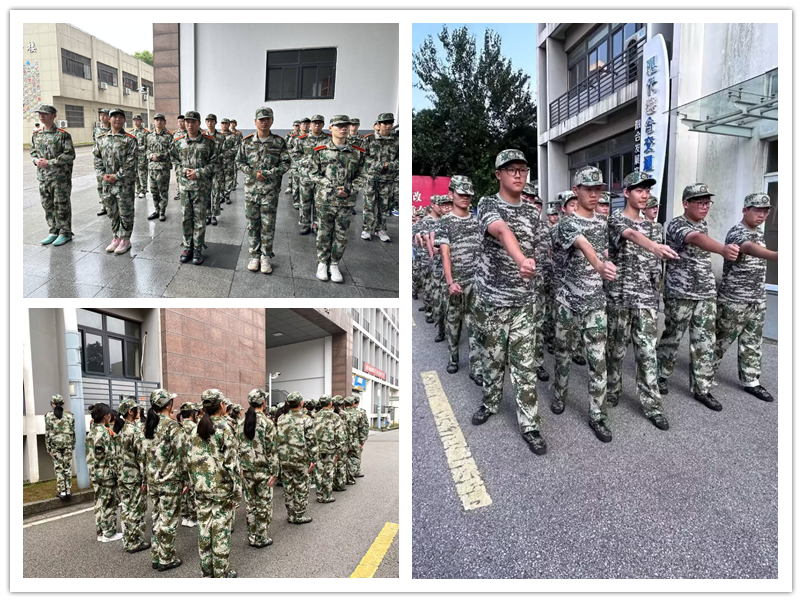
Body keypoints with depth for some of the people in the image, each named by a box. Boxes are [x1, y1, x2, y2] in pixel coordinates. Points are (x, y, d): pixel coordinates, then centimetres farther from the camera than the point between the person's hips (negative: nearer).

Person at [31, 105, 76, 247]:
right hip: (43, 176, 6)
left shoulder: (63, 134, -10)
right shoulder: (36, 134, 9)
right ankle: (53, 231, 24)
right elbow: (33, 151, 20)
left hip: (60, 177, -6)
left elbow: (70, 155, -15)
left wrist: (49, 162, -17)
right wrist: (36, 160, -3)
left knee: (62, 206, 1)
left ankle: (65, 233, 12)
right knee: (47, 206, 12)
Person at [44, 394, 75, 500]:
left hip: (55, 443, -2)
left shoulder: (49, 416, -4)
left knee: (58, 468, 4)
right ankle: (68, 490, 9)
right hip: (67, 442, 2)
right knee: (68, 467, 8)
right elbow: (73, 431, 4)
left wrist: (48, 448, 2)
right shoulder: (69, 415, 3)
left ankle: (62, 491, 2)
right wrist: (73, 445, 12)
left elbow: (47, 433, -4)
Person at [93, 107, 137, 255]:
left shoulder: (129, 140, -6)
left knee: (125, 213, 2)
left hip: (124, 183, -5)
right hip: (107, 183, 5)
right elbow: (97, 159, 11)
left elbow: (131, 162, -12)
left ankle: (125, 240, 14)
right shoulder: (101, 139, 10)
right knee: (112, 212, 13)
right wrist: (102, 175, -4)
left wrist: (117, 176, -15)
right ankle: (116, 238, 26)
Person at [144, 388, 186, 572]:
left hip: (153, 479, 7)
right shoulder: (172, 425, -16)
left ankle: (156, 557, 23)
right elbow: (181, 453, -15)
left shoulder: (149, 425, 6)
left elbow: (146, 452, 12)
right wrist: (185, 478, -9)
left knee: (157, 518, 15)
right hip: (170, 480, -7)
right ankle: (167, 559, 10)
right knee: (168, 520, 2)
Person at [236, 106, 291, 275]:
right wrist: (253, 173, -10)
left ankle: (266, 257, 14)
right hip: (251, 189, 2)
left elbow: (285, 164, -3)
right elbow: (239, 162, 7)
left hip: (270, 191, -1)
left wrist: (267, 174, -14)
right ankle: (254, 255, 18)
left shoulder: (279, 142, 0)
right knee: (252, 224, 8)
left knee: (268, 225, 2)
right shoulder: (247, 142, 4)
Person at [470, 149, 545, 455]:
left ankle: (530, 425, 7)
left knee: (525, 362, 2)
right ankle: (489, 404, 35)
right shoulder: (488, 205, -10)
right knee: (493, 355, 12)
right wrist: (521, 261, -51)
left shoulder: (531, 212, 8)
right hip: (491, 298, -3)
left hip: (524, 300, 3)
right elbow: (502, 232, -32)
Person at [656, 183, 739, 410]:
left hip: (706, 293, 7)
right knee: (672, 337, 7)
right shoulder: (676, 224, -16)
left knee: (705, 342, 4)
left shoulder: (703, 224, 11)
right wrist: (722, 249, -55)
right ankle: (661, 376, 26)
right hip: (680, 294, -6)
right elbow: (696, 239, -37)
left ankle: (702, 389, 11)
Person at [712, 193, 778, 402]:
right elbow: (750, 248, -41)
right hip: (733, 301, -8)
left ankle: (751, 381, 20)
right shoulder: (736, 232, -18)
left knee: (752, 343, 11)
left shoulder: (759, 233, 11)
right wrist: (776, 256, -61)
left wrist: (759, 296, 16)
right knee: (722, 340, 4)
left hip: (757, 300, 8)